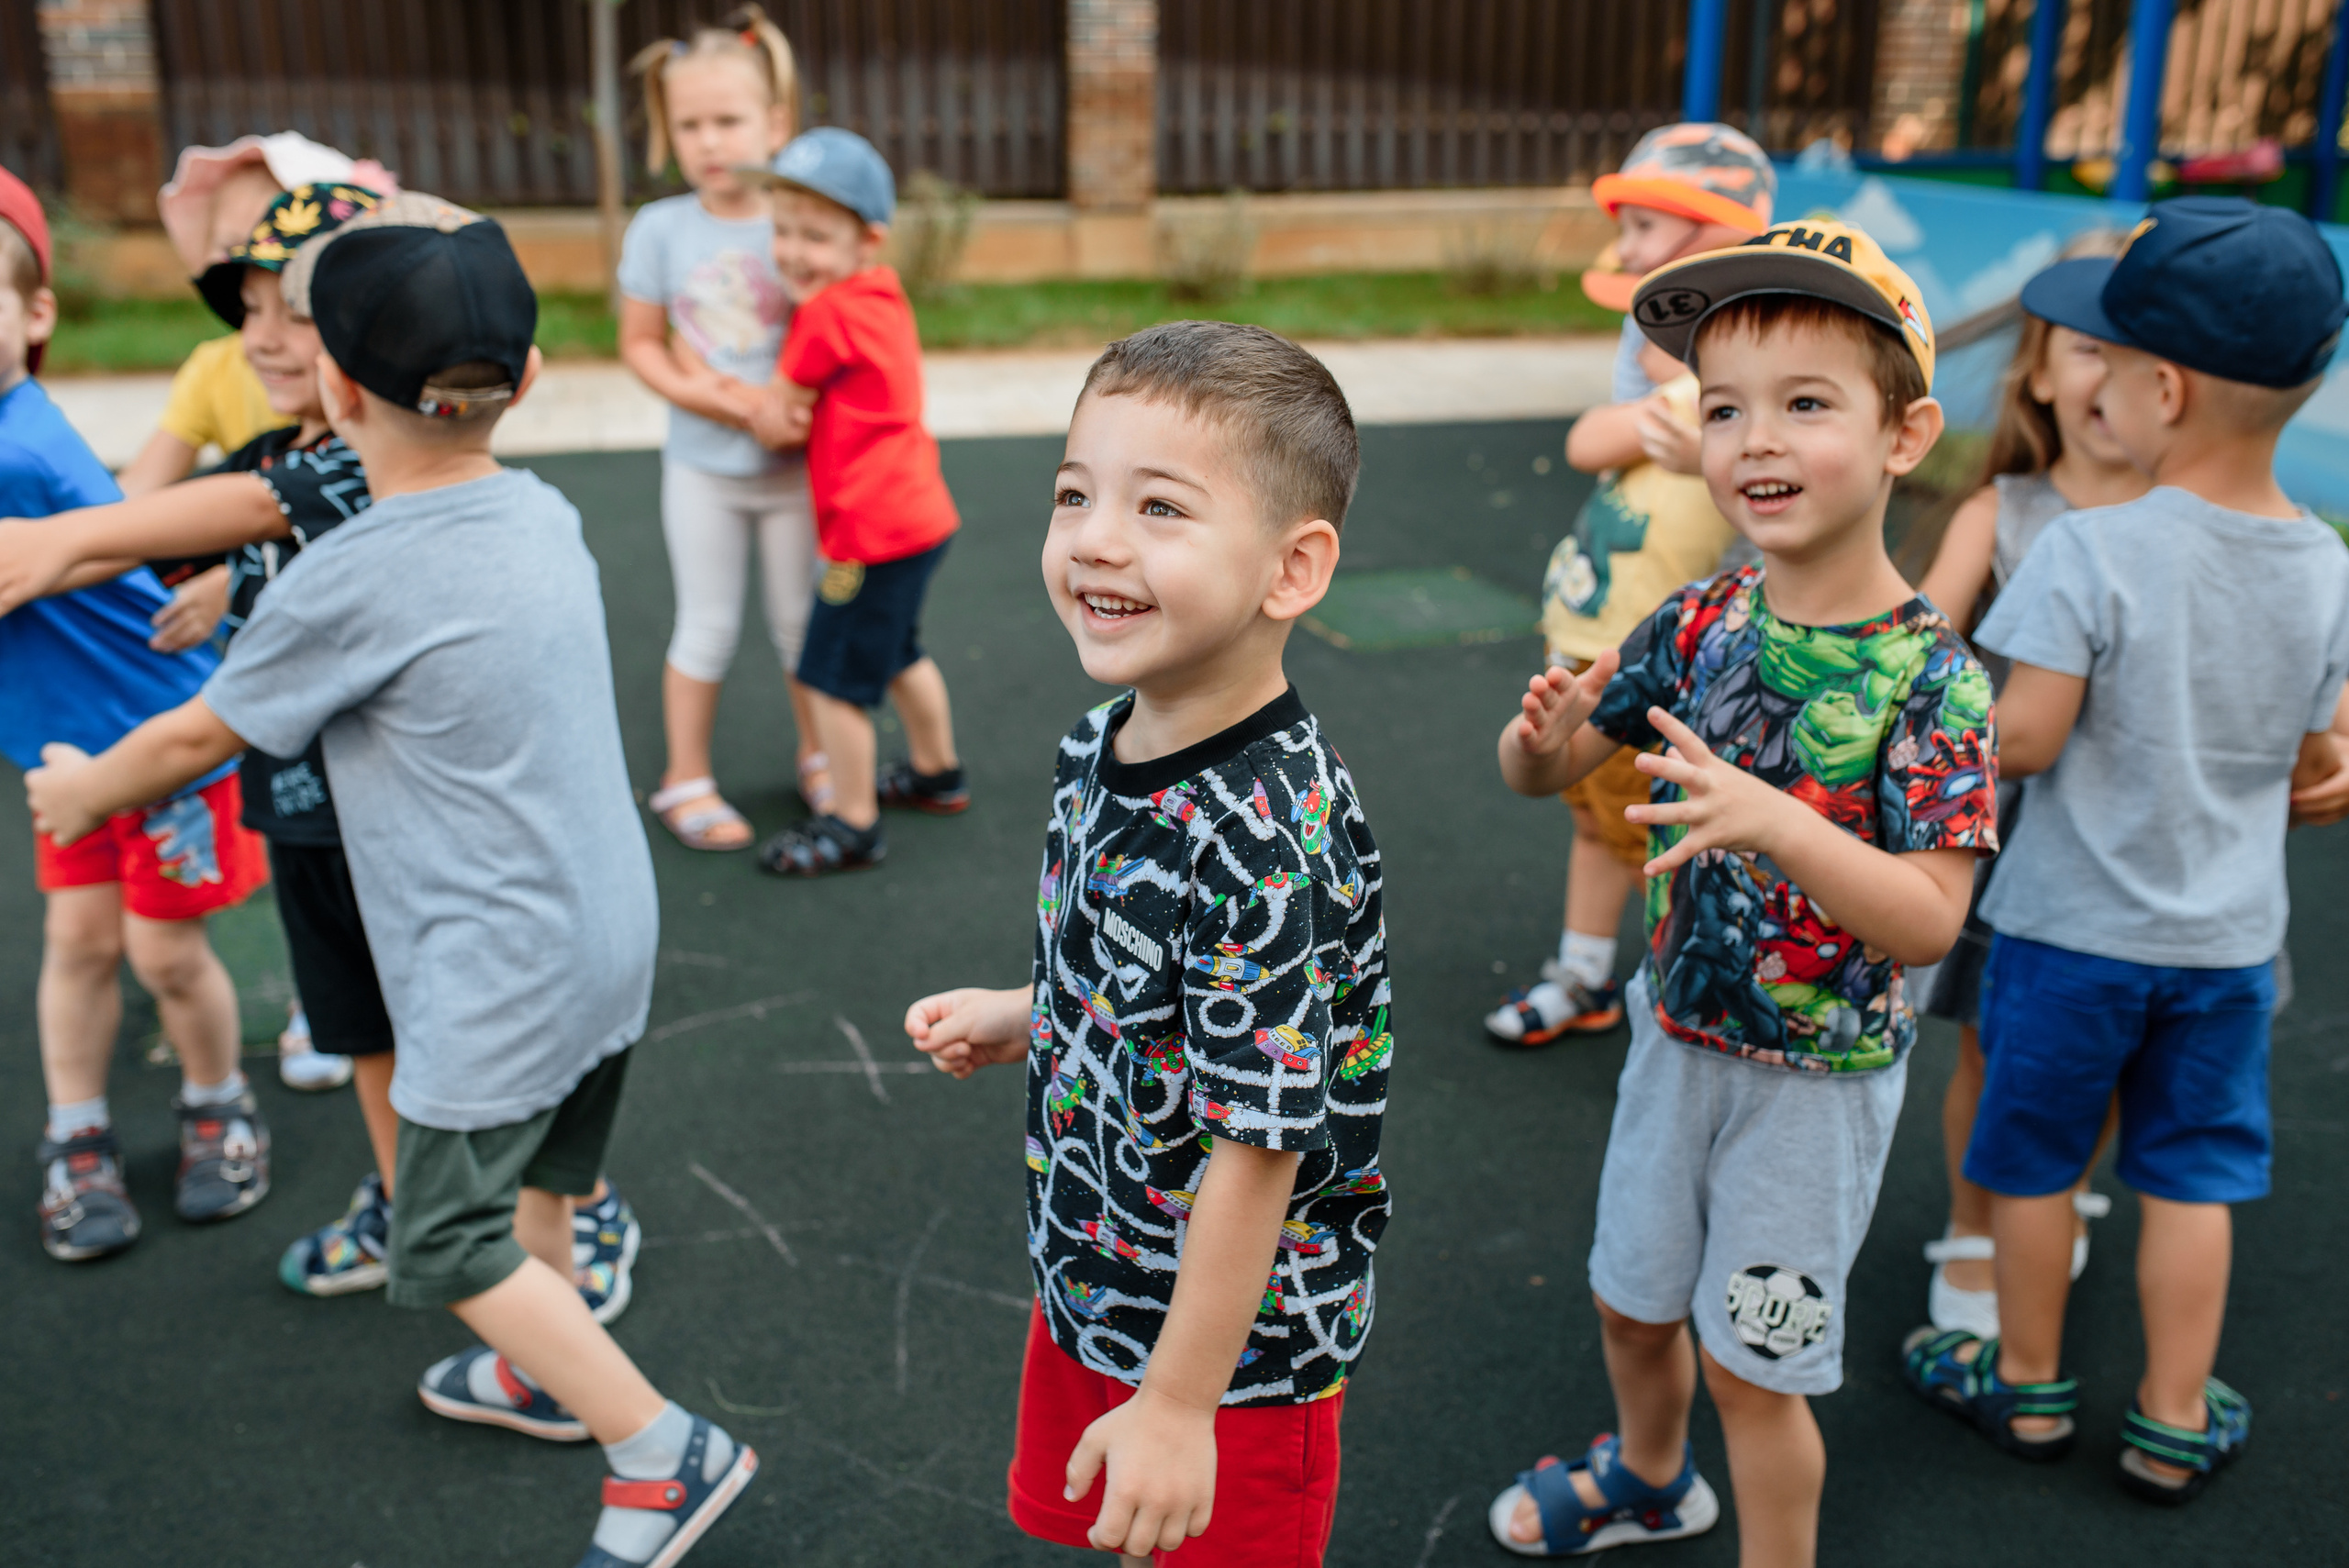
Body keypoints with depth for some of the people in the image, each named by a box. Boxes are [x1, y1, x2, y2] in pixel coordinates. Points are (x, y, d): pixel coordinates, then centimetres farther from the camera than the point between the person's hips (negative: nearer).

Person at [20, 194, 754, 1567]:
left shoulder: (343, 585, -21)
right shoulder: (545, 514, -1)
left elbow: (197, 739, -3)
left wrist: (84, 789, 16)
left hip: (499, 975, -8)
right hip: (611, 931, 8)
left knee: (452, 1245, 8)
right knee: (535, 1175, 27)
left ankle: (665, 1454, 11)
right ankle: (543, 1375, 47)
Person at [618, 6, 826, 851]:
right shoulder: (660, 228, -5)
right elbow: (640, 342, -1)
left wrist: (761, 399, -22)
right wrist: (691, 389, -18)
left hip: (792, 460, 0)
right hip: (702, 465, 0)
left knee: (800, 619, 13)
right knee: (709, 626, 8)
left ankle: (818, 757, 34)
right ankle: (686, 780, 23)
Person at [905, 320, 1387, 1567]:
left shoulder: (1269, 841, -32)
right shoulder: (1100, 753, -5)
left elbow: (1257, 1149, -27)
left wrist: (1178, 1404, -21)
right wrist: (1017, 1020, 3)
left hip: (1230, 1349, -8)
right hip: (1091, 1287, 8)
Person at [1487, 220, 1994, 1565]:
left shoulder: (1931, 679, -21)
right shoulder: (1698, 623, -7)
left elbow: (1929, 921, -25)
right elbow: (1545, 774, 0)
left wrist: (1773, 821, -40)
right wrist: (1544, 736, -24)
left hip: (1819, 1076, -5)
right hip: (1680, 1032, 5)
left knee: (1753, 1363, 10)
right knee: (1634, 1299, 23)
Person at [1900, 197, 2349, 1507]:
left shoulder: (2089, 552, -22)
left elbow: (2025, 739, -20)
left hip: (2073, 926, -4)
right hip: (2229, 937, 4)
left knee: (2034, 1158, 15)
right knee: (2194, 1173, 16)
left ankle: (2028, 1384, 32)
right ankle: (2175, 1423, 28)